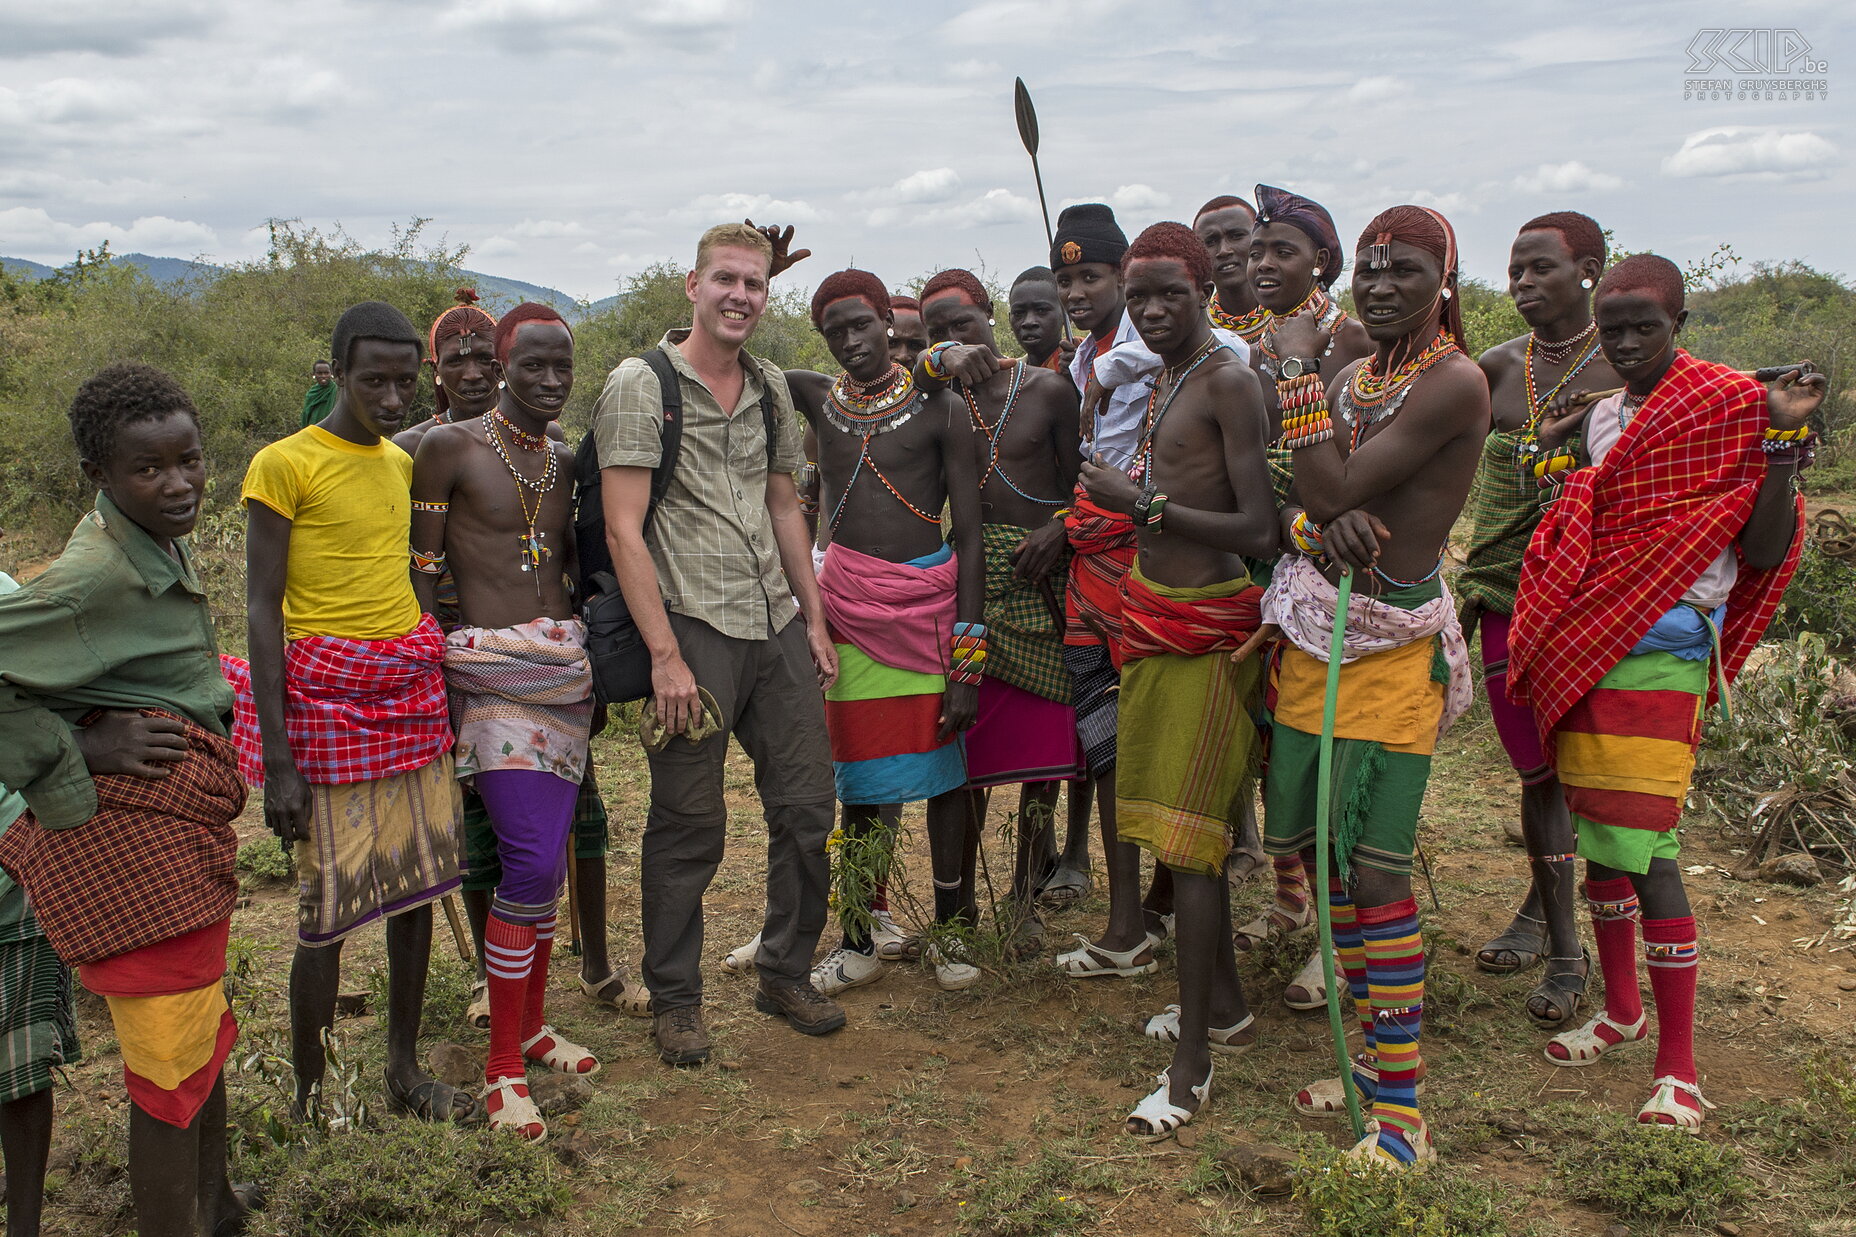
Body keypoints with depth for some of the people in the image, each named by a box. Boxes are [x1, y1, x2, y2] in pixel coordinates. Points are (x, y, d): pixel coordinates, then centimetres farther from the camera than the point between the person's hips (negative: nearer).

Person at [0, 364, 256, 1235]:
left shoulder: (157, 541, 9)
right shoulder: (100, 572, -21)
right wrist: (78, 752, -21)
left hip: (177, 818, 11)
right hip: (140, 827, -11)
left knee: (203, 1028, 27)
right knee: (172, 1063, -1)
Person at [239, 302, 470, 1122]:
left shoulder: (403, 463, 11)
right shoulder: (285, 464, -9)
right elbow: (262, 611, -11)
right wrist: (277, 759, -15)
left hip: (411, 690, 7)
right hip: (328, 698, -7)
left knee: (416, 882, 11)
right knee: (329, 905, -3)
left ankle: (405, 1071, 26)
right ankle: (310, 1095, 13)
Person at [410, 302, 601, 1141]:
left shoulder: (567, 463, 13)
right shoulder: (450, 449, -5)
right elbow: (421, 577, -5)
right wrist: (435, 682, -8)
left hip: (567, 668, 6)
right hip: (492, 671, -6)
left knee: (548, 858, 10)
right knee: (531, 861, -13)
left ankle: (532, 1026, 27)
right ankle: (502, 1068, 0)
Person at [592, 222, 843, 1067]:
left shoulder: (770, 387, 14)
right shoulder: (640, 385, -6)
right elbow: (623, 530, -11)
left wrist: (815, 619, 15)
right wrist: (666, 656, -16)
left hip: (778, 627, 6)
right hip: (695, 631, -6)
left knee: (807, 808, 9)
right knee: (689, 829, 1)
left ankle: (786, 974, 29)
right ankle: (674, 999, 20)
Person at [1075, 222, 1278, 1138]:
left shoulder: (1229, 381, -14)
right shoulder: (1164, 381, 14)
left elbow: (1258, 530, -21)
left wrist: (1143, 506, -21)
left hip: (1207, 628, -9)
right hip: (1156, 617, 9)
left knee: (1187, 839, -7)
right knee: (1182, 828, 16)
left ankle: (1191, 1064, 1)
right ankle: (1223, 1006, 32)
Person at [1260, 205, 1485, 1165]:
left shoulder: (1453, 382, -13)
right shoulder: (1353, 376, 13)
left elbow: (1334, 491, -19)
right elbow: (1306, 503, 8)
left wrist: (1298, 368, -11)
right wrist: (1326, 526, -16)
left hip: (1389, 648, -8)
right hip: (1313, 635, 8)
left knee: (1375, 876, -7)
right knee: (1322, 857, 14)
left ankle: (1401, 1113, 4)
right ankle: (1372, 1060, 30)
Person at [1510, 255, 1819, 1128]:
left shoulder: (1728, 409, -7)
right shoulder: (1597, 417, 13)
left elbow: (1763, 554, -11)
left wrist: (1785, 440, -19)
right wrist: (1553, 457, 7)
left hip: (1659, 653, -7)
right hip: (1580, 645, 7)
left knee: (1644, 843, -11)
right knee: (1595, 830, 13)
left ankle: (1678, 1064, -2)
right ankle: (1621, 1009, 31)